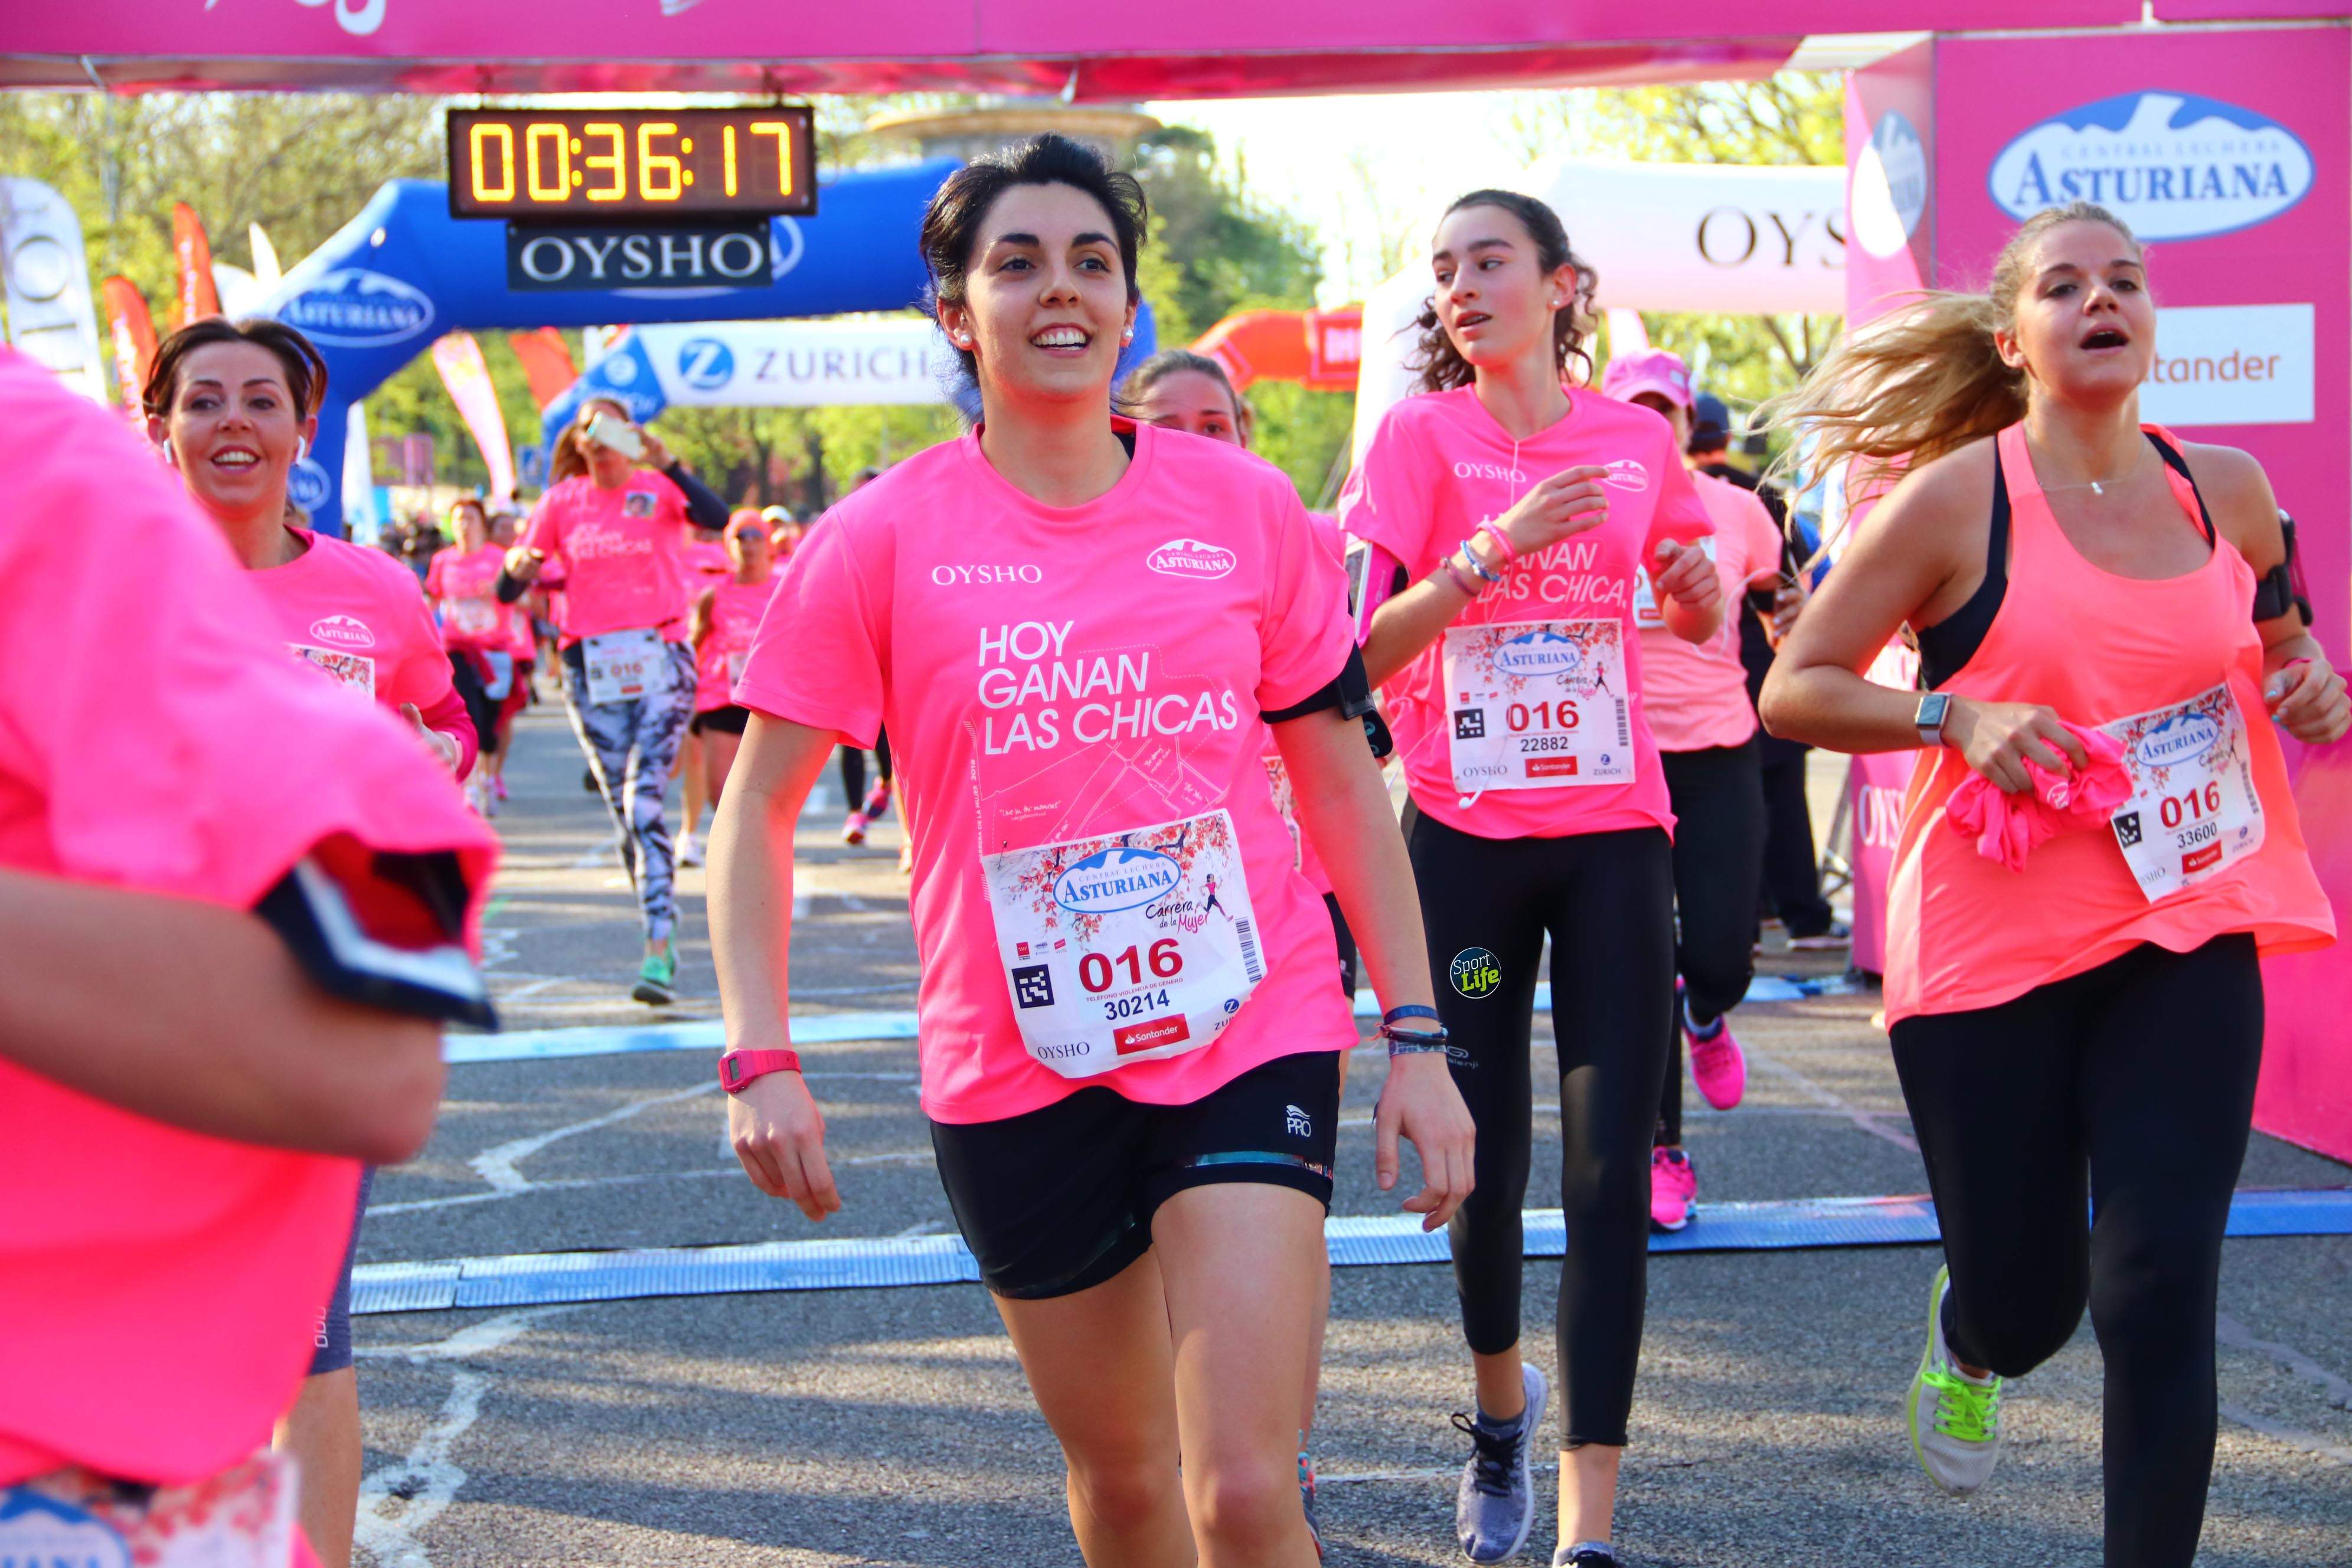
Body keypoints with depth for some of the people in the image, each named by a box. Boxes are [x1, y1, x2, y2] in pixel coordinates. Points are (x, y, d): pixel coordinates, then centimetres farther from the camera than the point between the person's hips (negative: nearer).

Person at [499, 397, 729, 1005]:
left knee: (644, 802, -16)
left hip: (660, 659, -3)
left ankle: (658, 952, -19)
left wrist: (665, 463, -29)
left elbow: (716, 517, -21)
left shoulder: (658, 489, 1)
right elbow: (509, 590, 7)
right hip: (591, 666, 3)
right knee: (623, 810, 6)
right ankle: (663, 941, 19)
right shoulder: (562, 502, 8)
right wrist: (517, 567, -16)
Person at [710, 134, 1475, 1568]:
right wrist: (761, 1057, -11)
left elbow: (1343, 780, 7)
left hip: (1252, 1032, 0)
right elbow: (758, 807, 0)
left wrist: (1418, 1038, 3)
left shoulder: (1246, 506, 1)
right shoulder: (884, 539, -4)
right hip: (1015, 1065, 1)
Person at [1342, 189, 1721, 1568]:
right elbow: (1359, 649, -11)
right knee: (1486, 1157, 7)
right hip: (1467, 838, -1)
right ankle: (1503, 1401, 38)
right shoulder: (1420, 435, -3)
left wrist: (1701, 586, -3)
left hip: (1614, 833, 1)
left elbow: (1699, 618, 20)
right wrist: (1496, 547, -22)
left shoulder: (1637, 440, 4)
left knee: (1611, 1171, -5)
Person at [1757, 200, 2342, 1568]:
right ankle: (1965, 1339, 47)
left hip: (2186, 938, 3)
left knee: (2161, 1297, -7)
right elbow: (1794, 689, -5)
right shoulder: (1958, 499, -8)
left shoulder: (2227, 490, 5)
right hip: (1993, 944, -2)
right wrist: (1955, 714, -19)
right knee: (2028, 1303, 8)